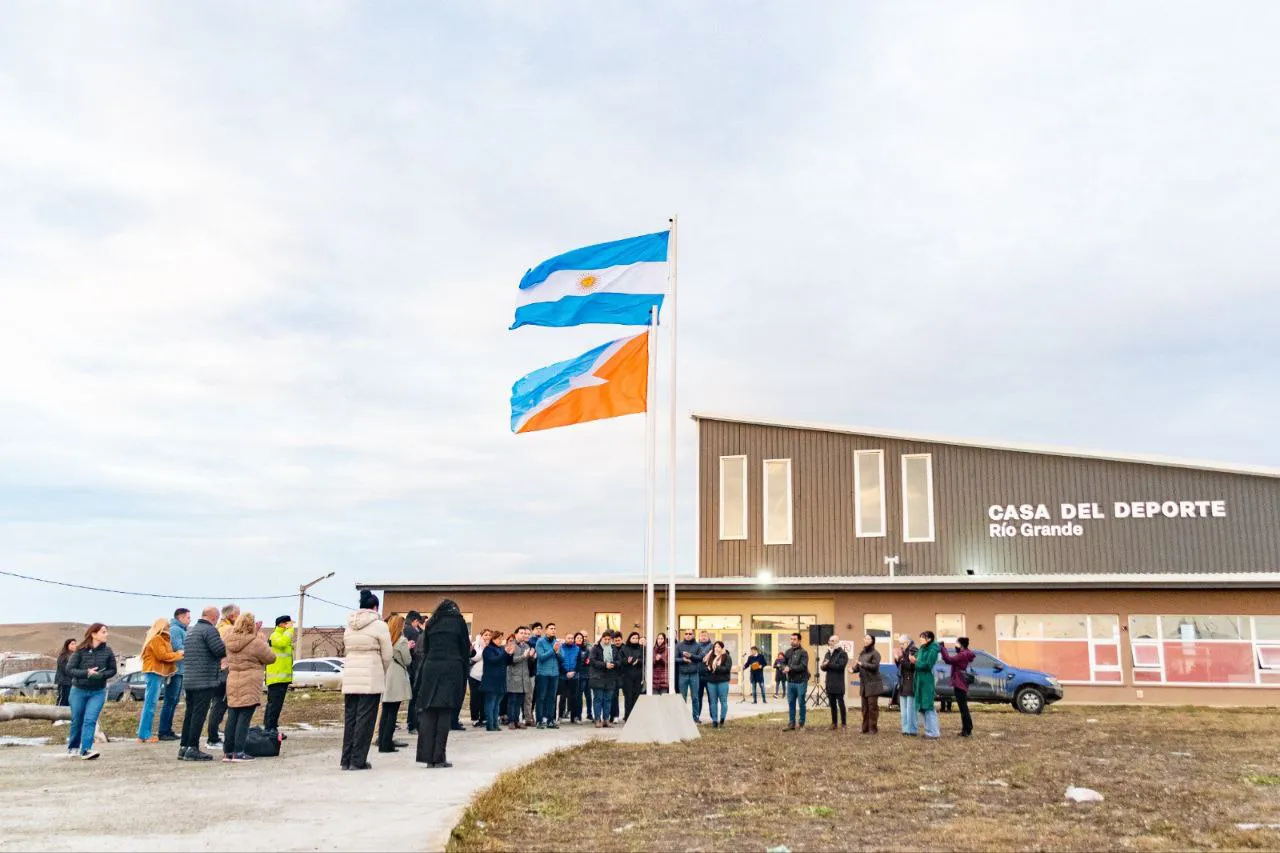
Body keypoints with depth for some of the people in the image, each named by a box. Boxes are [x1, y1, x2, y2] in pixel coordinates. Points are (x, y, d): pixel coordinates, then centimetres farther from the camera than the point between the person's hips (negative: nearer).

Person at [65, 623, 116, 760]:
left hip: (98, 692, 0)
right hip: (79, 690, 0)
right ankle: (72, 748, 34)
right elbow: (69, 669, -11)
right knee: (77, 721, 13)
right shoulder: (80, 650, -11)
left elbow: (112, 670, 3)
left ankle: (86, 750, -14)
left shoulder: (107, 651, -5)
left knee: (90, 720, -13)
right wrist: (86, 673, -25)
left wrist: (101, 675, -18)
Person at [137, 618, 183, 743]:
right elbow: (162, 655, -17)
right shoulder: (156, 639, -10)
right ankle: (144, 735, -9)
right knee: (151, 703, -10)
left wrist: (177, 654, 5)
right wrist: (178, 655, -8)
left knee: (150, 703, 10)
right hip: (154, 672, -10)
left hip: (157, 673, 10)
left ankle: (144, 732, 12)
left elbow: (165, 654, 20)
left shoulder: (161, 639, 21)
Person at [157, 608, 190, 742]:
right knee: (170, 701, -7)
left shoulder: (181, 630, 20)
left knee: (174, 702, 13)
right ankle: (163, 732, -3)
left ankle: (168, 730, 19)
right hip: (175, 670, -10)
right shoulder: (175, 629, -12)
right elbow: (178, 648, -20)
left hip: (180, 671, 10)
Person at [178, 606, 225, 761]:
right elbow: (221, 651, -19)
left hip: (188, 681, 9)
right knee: (199, 714, -6)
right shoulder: (210, 630, -12)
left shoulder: (191, 631, 17)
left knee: (190, 714, 13)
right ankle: (192, 749, -5)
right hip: (205, 681, -9)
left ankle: (183, 747, 15)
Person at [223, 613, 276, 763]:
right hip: (249, 686, -6)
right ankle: (239, 752, -2)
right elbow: (271, 658, -4)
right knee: (244, 719, -2)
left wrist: (256, 634, 15)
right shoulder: (256, 642, -15)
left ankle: (227, 751, 14)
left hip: (232, 684, 7)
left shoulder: (230, 641, 5)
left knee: (231, 718, 11)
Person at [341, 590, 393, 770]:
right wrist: (383, 674, 14)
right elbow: (387, 656, -3)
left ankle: (346, 760, 13)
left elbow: (348, 649, 12)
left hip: (350, 676, 5)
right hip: (371, 677, -5)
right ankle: (358, 761, 0)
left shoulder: (349, 626, 11)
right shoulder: (379, 625, -5)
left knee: (350, 717, 11)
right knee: (365, 718, -1)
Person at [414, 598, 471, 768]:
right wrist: (465, 672, 12)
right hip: (452, 670, -3)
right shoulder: (458, 622, 7)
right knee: (445, 713, -2)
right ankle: (439, 757, -5)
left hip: (430, 669, 3)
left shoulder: (431, 623, 15)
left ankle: (427, 756, 1)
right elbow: (465, 648, 5)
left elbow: (425, 650, 14)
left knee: (428, 712, 4)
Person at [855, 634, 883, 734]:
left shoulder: (875, 653, -7)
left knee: (872, 706, -5)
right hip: (863, 683, 7)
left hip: (873, 683, -7)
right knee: (865, 707, 8)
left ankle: (873, 728, 0)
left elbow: (874, 666, -17)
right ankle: (865, 728, 14)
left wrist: (863, 664, -19)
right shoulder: (861, 653, 15)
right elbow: (859, 666, 17)